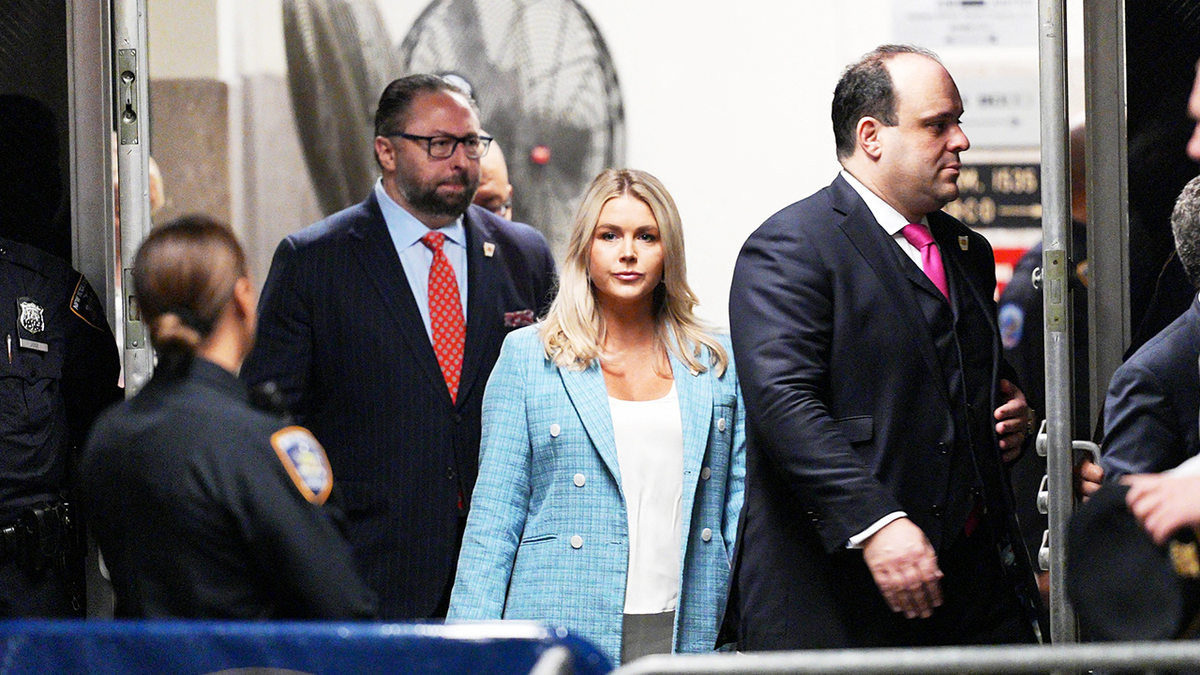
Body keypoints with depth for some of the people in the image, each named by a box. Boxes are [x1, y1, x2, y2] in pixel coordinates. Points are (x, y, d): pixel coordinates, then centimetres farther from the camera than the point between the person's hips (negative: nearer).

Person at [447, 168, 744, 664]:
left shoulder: (715, 364, 13)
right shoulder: (526, 357, 6)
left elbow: (740, 504, 13)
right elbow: (494, 514, 4)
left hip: (688, 635, 2)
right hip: (564, 637, -2)